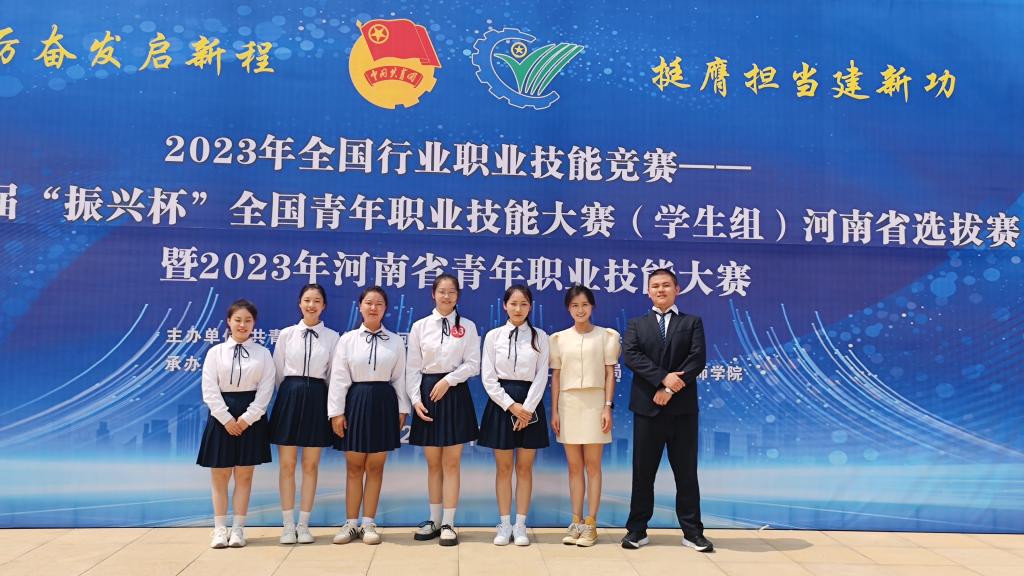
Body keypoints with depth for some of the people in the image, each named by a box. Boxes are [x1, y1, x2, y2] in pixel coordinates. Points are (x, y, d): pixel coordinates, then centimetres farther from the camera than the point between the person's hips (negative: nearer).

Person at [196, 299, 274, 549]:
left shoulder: (263, 354, 4)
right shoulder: (215, 352, 3)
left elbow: (265, 390, -2)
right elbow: (210, 390, -3)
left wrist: (247, 418, -11)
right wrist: (226, 418, -11)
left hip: (251, 418, 0)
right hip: (222, 417, 0)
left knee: (244, 475, 5)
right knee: (219, 475, 4)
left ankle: (238, 528, 12)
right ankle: (220, 528, 14)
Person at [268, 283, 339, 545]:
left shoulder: (332, 337, 3)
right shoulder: (286, 334, 2)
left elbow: (332, 375, 6)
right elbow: (278, 372, 8)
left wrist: (334, 410, 6)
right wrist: (290, 395, 9)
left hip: (317, 398, 0)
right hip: (289, 396, 0)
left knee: (311, 465, 5)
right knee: (287, 465, 3)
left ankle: (304, 524, 13)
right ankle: (288, 525, 11)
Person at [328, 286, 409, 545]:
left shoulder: (395, 341, 5)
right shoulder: (347, 339, 1)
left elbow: (399, 378, 6)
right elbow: (338, 377, -1)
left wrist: (402, 409, 4)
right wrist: (336, 412, -6)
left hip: (384, 402, 1)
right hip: (356, 401, -1)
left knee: (375, 467, 7)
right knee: (354, 466, 6)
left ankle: (368, 524, 16)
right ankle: (351, 523, 17)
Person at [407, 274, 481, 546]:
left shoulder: (467, 327, 4)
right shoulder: (420, 326, 6)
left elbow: (472, 364, -1)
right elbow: (413, 367, 3)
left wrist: (448, 380, -14)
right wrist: (415, 399, -6)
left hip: (455, 394, -1)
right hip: (427, 394, 1)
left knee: (451, 463, 0)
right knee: (433, 463, 8)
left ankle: (448, 523, 6)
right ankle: (434, 520, 19)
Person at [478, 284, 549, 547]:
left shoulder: (539, 337, 3)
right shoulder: (493, 336, 2)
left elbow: (541, 376, -1)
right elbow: (488, 377, -2)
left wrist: (527, 408, -11)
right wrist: (511, 405, -11)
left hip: (529, 404, 0)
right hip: (501, 402, 0)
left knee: (525, 468, 5)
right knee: (503, 468, 5)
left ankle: (520, 525, 13)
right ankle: (504, 525, 14)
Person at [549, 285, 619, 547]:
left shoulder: (606, 336, 2)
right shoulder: (559, 338, 8)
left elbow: (610, 374, 1)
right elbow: (556, 376, 9)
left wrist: (608, 407, -7)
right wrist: (554, 411, 4)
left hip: (594, 402, -2)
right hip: (568, 403, 2)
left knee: (592, 464, 0)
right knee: (574, 466, 7)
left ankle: (590, 524, 5)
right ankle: (576, 522, 13)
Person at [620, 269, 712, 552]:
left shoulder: (692, 322, 9)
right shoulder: (636, 324, 10)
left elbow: (698, 358, -5)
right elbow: (630, 356, -6)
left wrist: (671, 389, -14)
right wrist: (663, 378, -19)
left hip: (682, 407, 0)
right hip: (648, 407, 1)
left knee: (686, 472, 5)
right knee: (643, 472, 5)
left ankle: (692, 531, 13)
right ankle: (637, 529, 13)